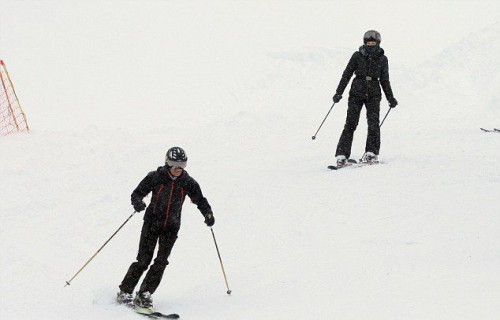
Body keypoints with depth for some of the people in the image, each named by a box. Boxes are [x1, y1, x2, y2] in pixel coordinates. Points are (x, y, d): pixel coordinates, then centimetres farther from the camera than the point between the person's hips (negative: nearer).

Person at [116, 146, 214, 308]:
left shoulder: (188, 182, -3)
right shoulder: (155, 177, -9)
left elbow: (200, 200, 8)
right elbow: (137, 193, -5)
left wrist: (208, 214, -10)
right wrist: (138, 202, -28)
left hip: (171, 227, 2)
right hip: (152, 222, -2)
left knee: (161, 261, -8)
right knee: (144, 260, -9)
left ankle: (145, 294, -1)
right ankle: (124, 292, 0)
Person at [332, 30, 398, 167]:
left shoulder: (382, 59, 7)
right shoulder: (357, 56, 2)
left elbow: (385, 81, 15)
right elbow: (346, 75, 4)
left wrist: (390, 98, 14)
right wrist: (339, 92, -2)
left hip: (373, 95, 1)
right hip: (357, 92, -1)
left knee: (373, 123, -12)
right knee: (351, 123, -7)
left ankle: (371, 153, -6)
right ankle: (342, 155, -8)